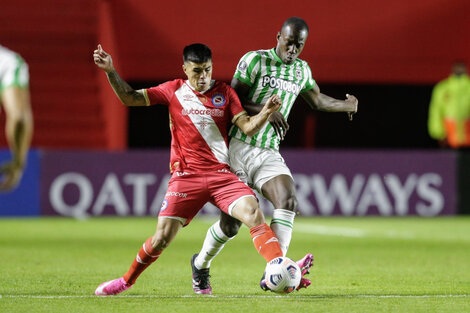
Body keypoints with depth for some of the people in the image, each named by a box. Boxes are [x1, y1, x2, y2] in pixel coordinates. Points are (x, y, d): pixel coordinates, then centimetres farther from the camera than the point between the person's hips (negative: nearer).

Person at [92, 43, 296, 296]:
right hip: (186, 177, -1)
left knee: (254, 213, -23)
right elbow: (129, 98, 10)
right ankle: (126, 280, 18)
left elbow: (248, 127, 1)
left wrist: (266, 112, -19)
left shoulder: (225, 93, 8)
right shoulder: (174, 90, 7)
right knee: (162, 238, -6)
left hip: (222, 175, 1)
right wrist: (110, 71, -3)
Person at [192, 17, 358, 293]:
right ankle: (201, 264, 24)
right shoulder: (254, 60, -5)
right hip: (239, 148, -5)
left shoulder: (302, 70, 13)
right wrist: (266, 110, -21)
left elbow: (317, 100, 31)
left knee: (288, 199, -22)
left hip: (269, 153, 5)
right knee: (231, 222, -4)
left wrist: (346, 105, 18)